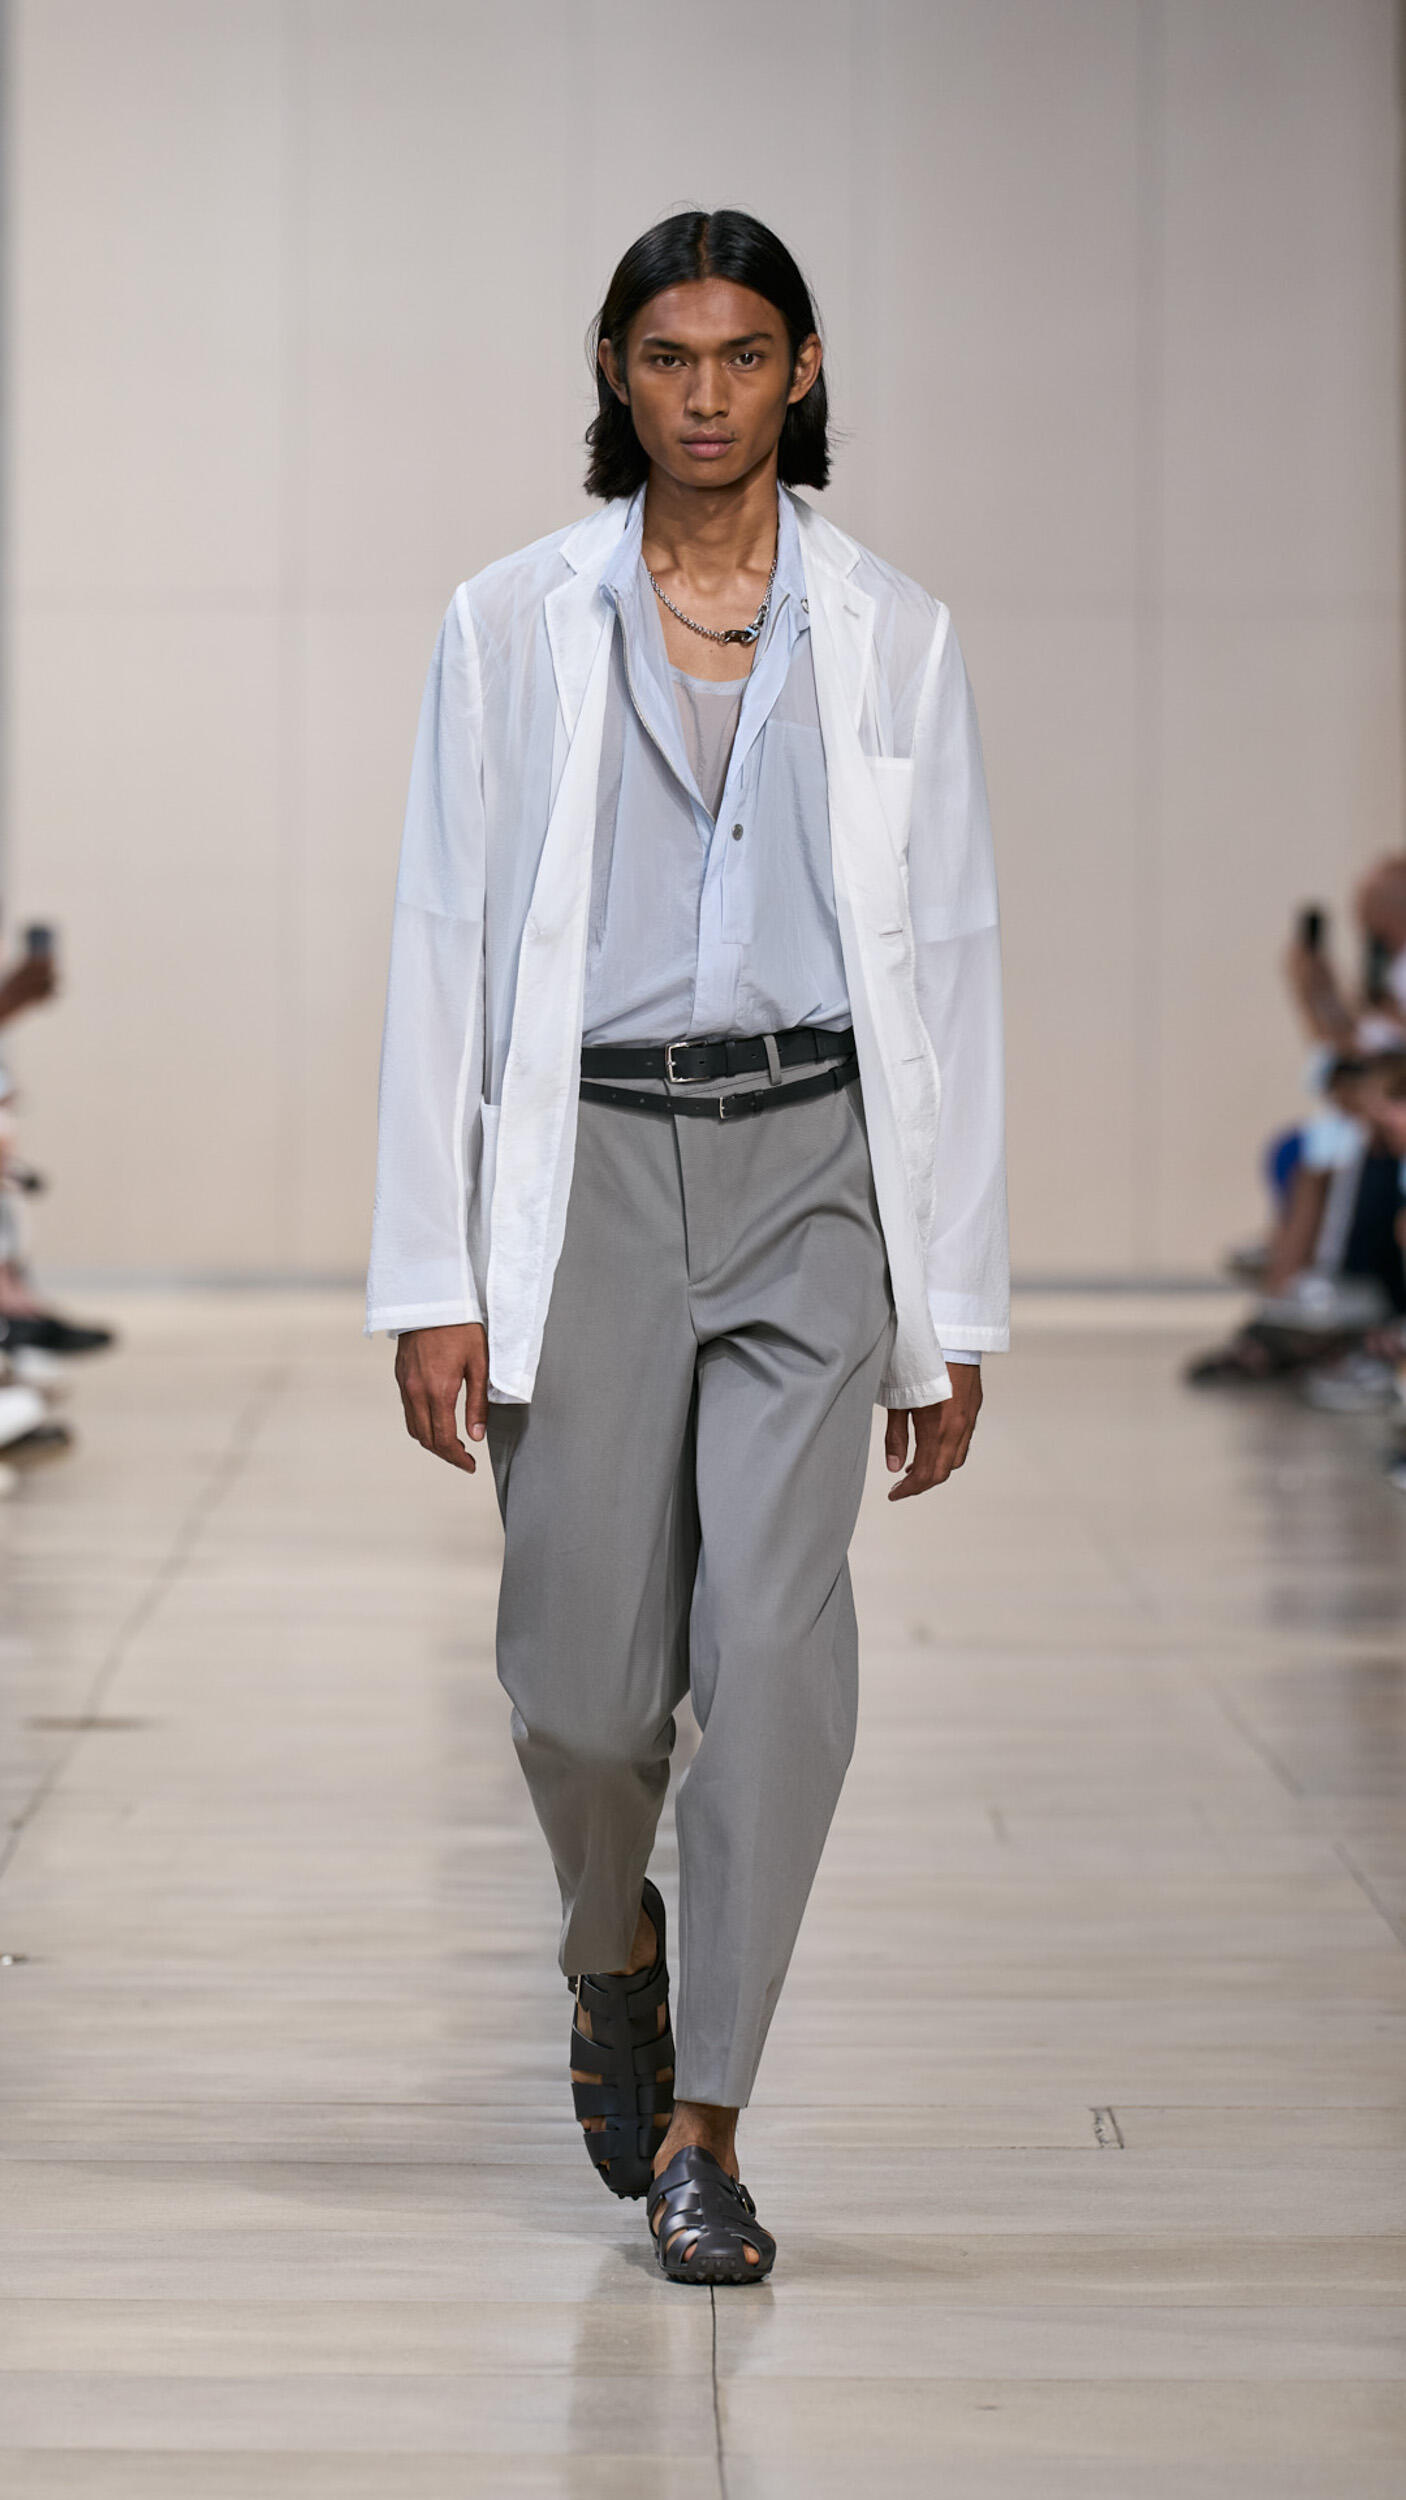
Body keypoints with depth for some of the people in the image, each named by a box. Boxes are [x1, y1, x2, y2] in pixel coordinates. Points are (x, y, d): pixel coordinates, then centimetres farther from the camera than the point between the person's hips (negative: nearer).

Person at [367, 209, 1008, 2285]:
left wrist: (953, 1308, 3)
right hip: (586, 1164, 0)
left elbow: (950, 969, 6)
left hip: (811, 1171, 0)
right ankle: (615, 1942, 35)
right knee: (582, 1679, 1)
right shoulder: (511, 626, 3)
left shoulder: (894, 637, 5)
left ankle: (701, 2124, -3)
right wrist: (433, 1282, -4)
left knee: (779, 1637, -14)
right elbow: (445, 951, 2)